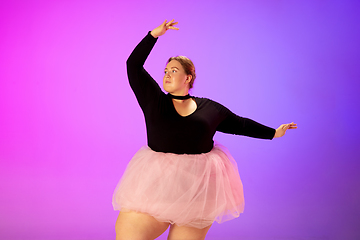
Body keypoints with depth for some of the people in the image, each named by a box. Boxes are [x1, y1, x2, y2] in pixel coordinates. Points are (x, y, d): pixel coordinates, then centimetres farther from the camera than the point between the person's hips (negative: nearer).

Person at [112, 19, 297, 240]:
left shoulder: (210, 108, 8)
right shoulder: (154, 100, 5)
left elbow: (239, 124, 18)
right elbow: (134, 65, 1)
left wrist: (273, 133, 24)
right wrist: (154, 34, -3)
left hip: (197, 186, 1)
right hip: (155, 184, 0)